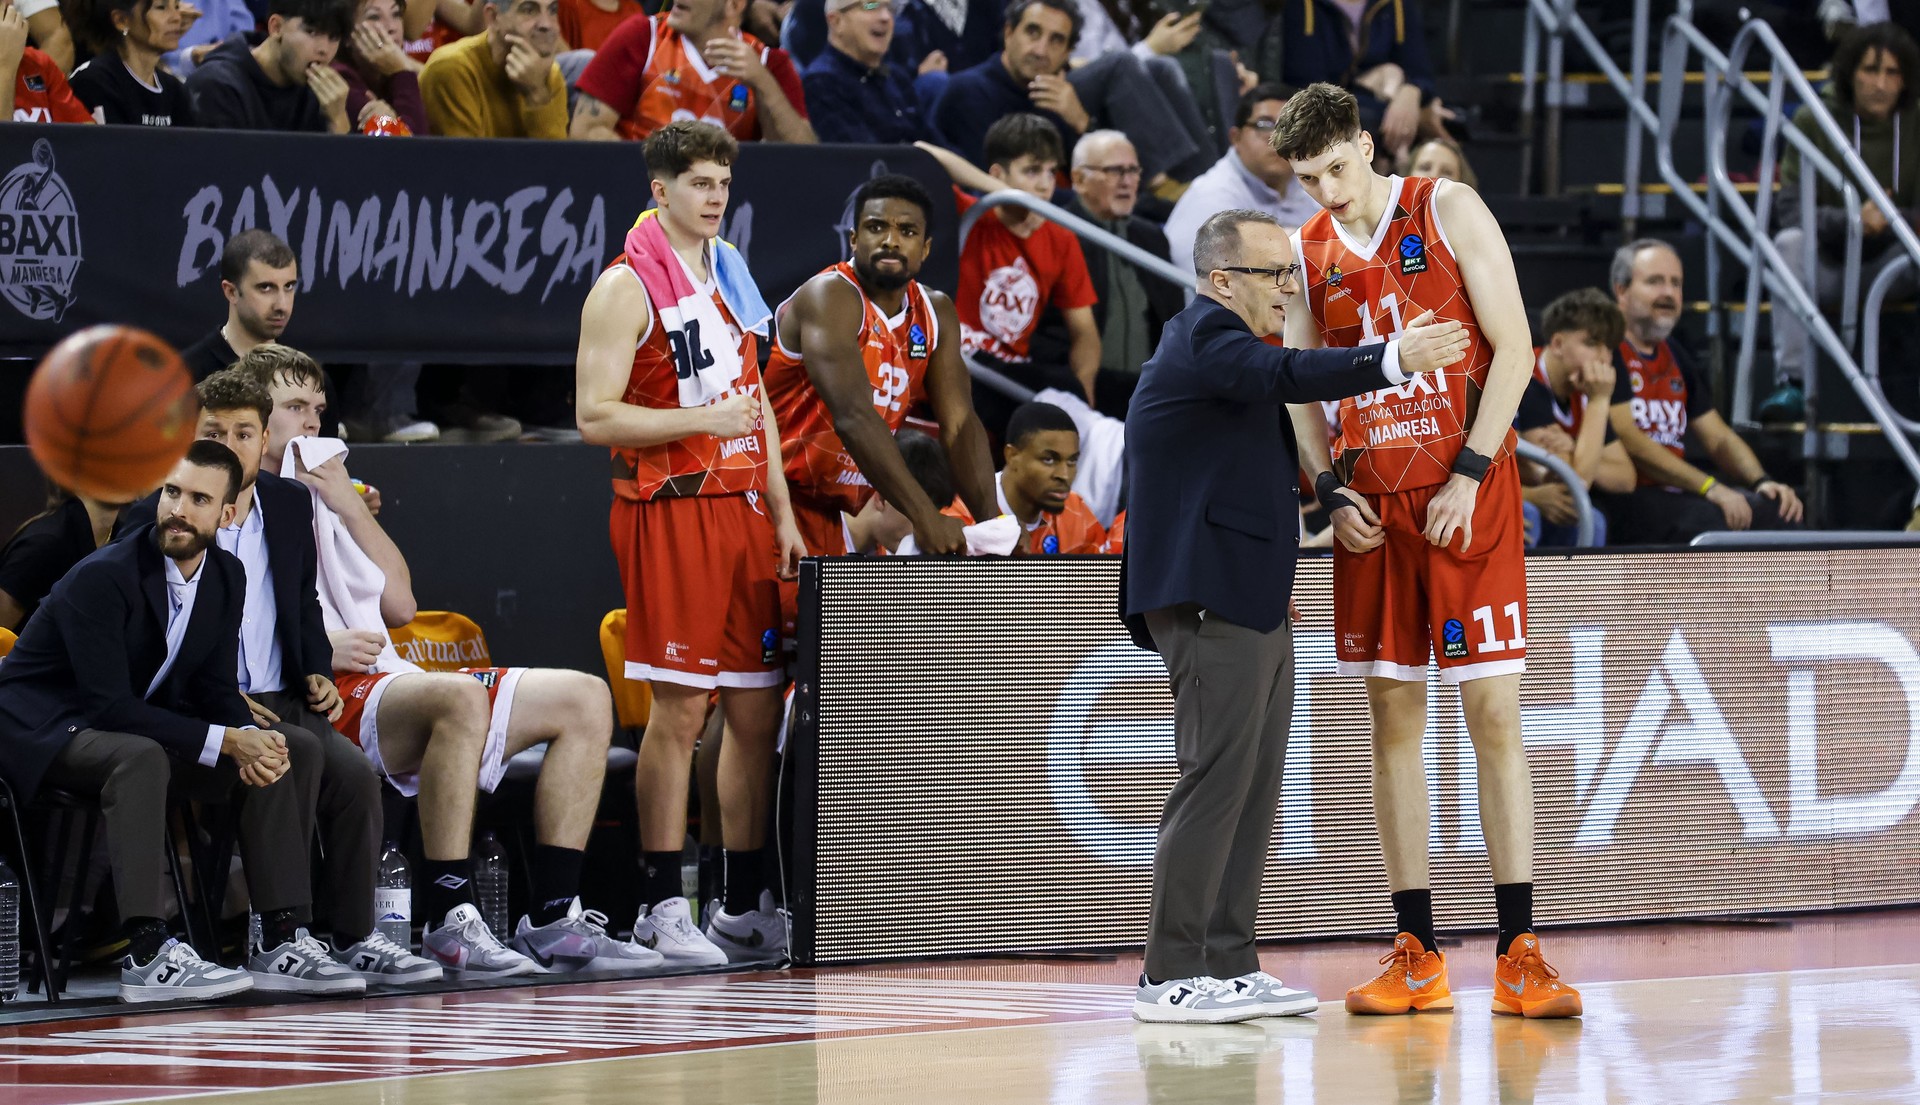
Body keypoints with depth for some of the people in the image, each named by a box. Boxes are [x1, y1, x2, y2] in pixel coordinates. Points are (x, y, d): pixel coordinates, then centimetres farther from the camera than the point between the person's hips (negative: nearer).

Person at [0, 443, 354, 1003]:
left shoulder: (226, 578, 0)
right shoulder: (101, 578, -24)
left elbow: (216, 688, 4)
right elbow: (111, 707, -28)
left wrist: (249, 738, -20)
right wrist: (226, 742, -31)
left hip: (138, 724, 8)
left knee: (288, 751, -3)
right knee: (142, 757, -39)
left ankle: (281, 944, -5)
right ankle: (148, 955, -43)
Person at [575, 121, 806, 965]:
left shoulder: (731, 275, 16)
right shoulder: (626, 287, -7)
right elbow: (595, 417, -13)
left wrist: (782, 514, 15)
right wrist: (702, 420, -18)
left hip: (742, 508, 7)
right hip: (669, 510, -7)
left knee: (757, 708, 6)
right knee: (679, 710, -8)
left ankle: (744, 905, 13)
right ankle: (663, 908, -4)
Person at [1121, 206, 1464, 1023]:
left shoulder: (1219, 341, 22)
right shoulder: (1204, 338, -12)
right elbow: (1285, 376, -31)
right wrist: (1393, 361, -42)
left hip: (1254, 608, 11)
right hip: (1211, 605, -11)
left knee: (1254, 790, 10)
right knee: (1216, 782, -11)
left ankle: (1229, 965, 13)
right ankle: (1171, 976, -9)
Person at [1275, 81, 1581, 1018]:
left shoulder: (1449, 210, -3)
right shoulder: (1310, 254, 10)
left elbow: (1512, 348, -7)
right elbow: (1300, 390, 14)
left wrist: (1468, 475, -14)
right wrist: (1331, 492, -2)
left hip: (1466, 497, -4)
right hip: (1372, 506, 4)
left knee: (1493, 718, -7)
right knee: (1394, 723, 4)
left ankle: (1518, 956, -8)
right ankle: (1417, 958, 7)